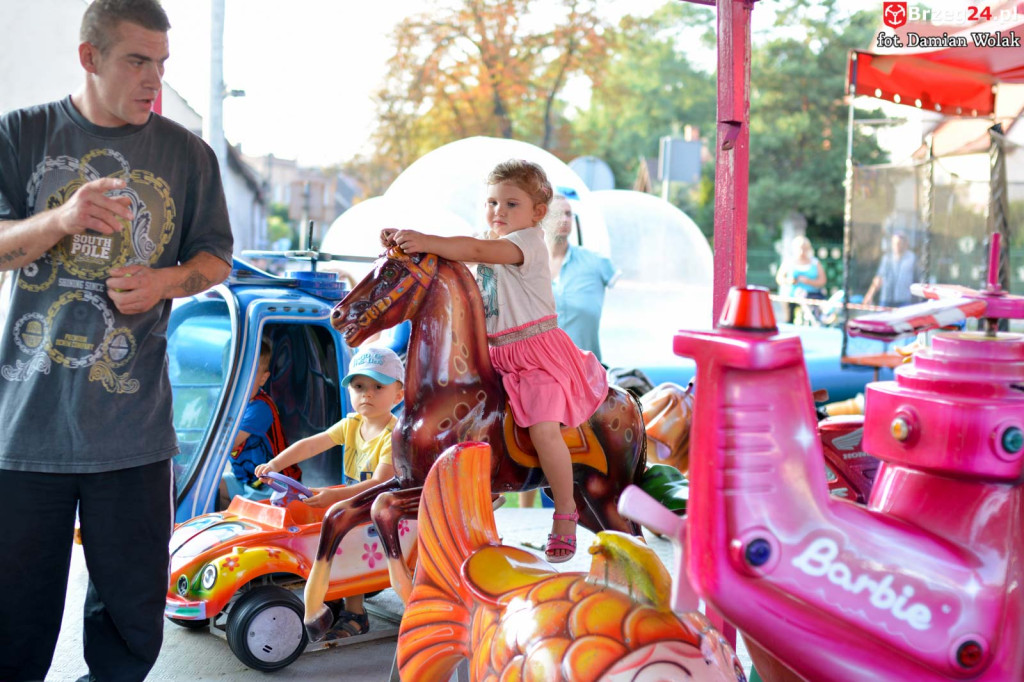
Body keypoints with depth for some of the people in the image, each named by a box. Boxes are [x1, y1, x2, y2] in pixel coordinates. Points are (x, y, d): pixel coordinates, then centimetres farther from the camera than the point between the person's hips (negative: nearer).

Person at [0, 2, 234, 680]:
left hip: (133, 422, 1)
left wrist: (164, 281, -9)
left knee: (135, 604, 7)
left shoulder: (188, 153, 7)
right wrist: (62, 219, -19)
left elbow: (216, 259, 13)